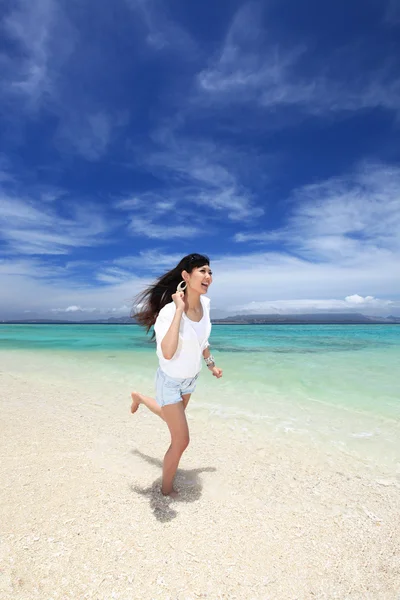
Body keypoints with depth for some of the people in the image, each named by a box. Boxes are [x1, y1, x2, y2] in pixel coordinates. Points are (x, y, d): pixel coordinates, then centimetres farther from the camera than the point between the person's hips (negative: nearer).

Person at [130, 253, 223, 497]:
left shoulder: (205, 304, -11)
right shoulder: (169, 311, -32)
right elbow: (168, 353, -47)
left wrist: (211, 363, 17)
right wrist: (179, 310, -43)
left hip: (191, 378, 7)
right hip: (171, 381, -7)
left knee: (171, 418, 32)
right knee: (181, 441, 4)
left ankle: (139, 398, 60)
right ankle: (166, 489, 34)